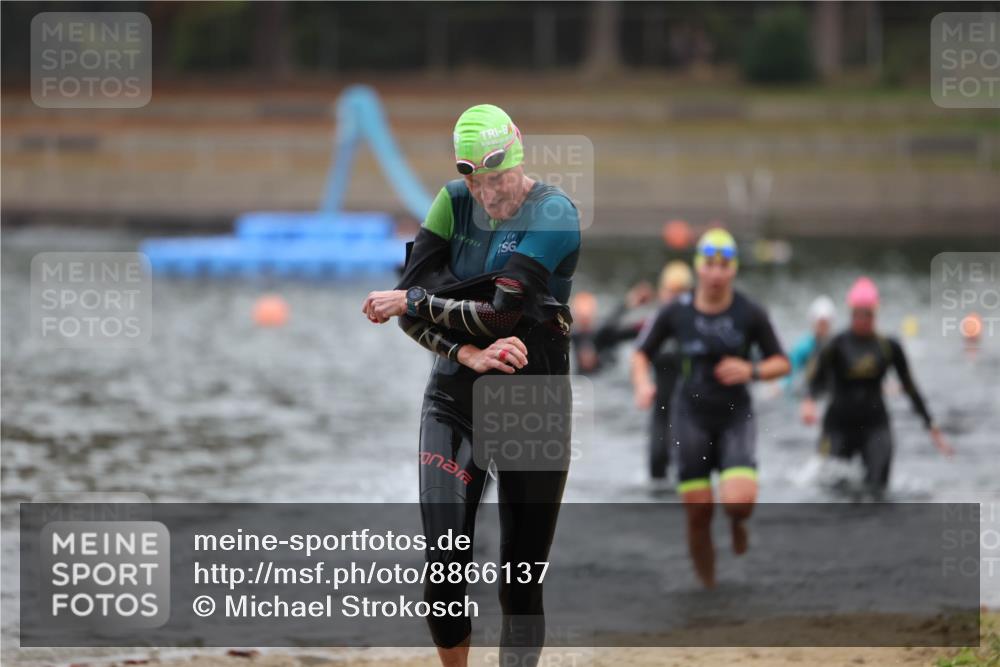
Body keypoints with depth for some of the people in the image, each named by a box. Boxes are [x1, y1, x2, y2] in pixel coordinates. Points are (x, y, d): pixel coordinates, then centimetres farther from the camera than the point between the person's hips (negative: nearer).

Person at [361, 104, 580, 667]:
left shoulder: (553, 213, -12)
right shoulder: (454, 203, 1)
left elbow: (500, 313, -20)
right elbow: (410, 308, -3)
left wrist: (410, 301, -10)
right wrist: (468, 353, -18)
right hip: (455, 402, 3)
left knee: (522, 587, -1)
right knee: (444, 572, -9)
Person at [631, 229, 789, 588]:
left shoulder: (750, 314, -8)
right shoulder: (675, 312, -6)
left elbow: (781, 363, 1)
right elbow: (641, 353, 6)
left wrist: (752, 370, -18)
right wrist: (642, 384, -13)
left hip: (736, 417, -1)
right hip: (691, 416, 1)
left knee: (740, 500, -22)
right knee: (698, 513, -3)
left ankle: (737, 520, 17)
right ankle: (707, 587, 17)